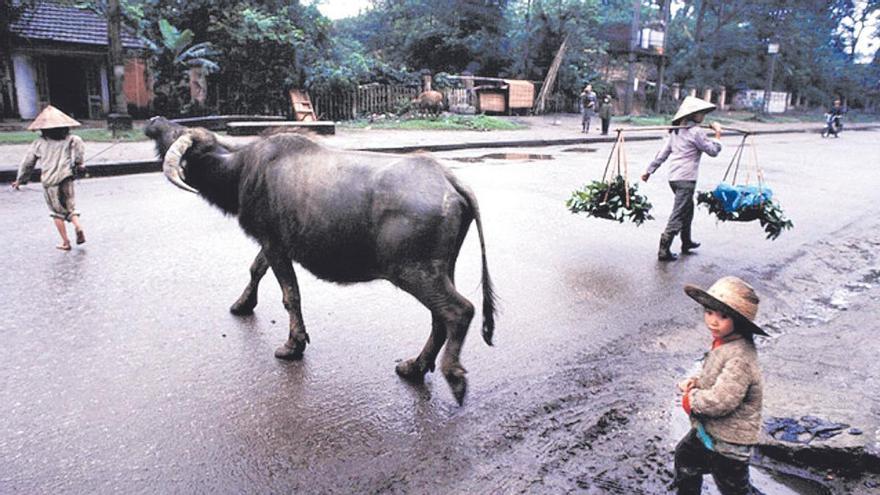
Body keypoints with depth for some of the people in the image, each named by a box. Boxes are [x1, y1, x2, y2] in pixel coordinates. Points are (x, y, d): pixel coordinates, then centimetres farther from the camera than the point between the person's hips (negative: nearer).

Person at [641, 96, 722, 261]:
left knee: (688, 209, 24)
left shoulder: (676, 131, 13)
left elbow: (663, 153, 14)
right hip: (686, 178, -9)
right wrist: (718, 134, 7)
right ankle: (664, 251, -9)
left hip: (673, 177, 9)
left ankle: (686, 242, 36)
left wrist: (650, 170, 16)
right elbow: (713, 151, -5)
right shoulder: (695, 132, -11)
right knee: (678, 215, -7)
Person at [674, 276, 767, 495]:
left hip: (728, 439, -10)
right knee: (685, 457, 30)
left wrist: (691, 399, -19)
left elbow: (721, 401, -36)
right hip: (707, 429, 10)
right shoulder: (723, 342, -2)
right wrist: (695, 381, -5)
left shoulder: (739, 357, -33)